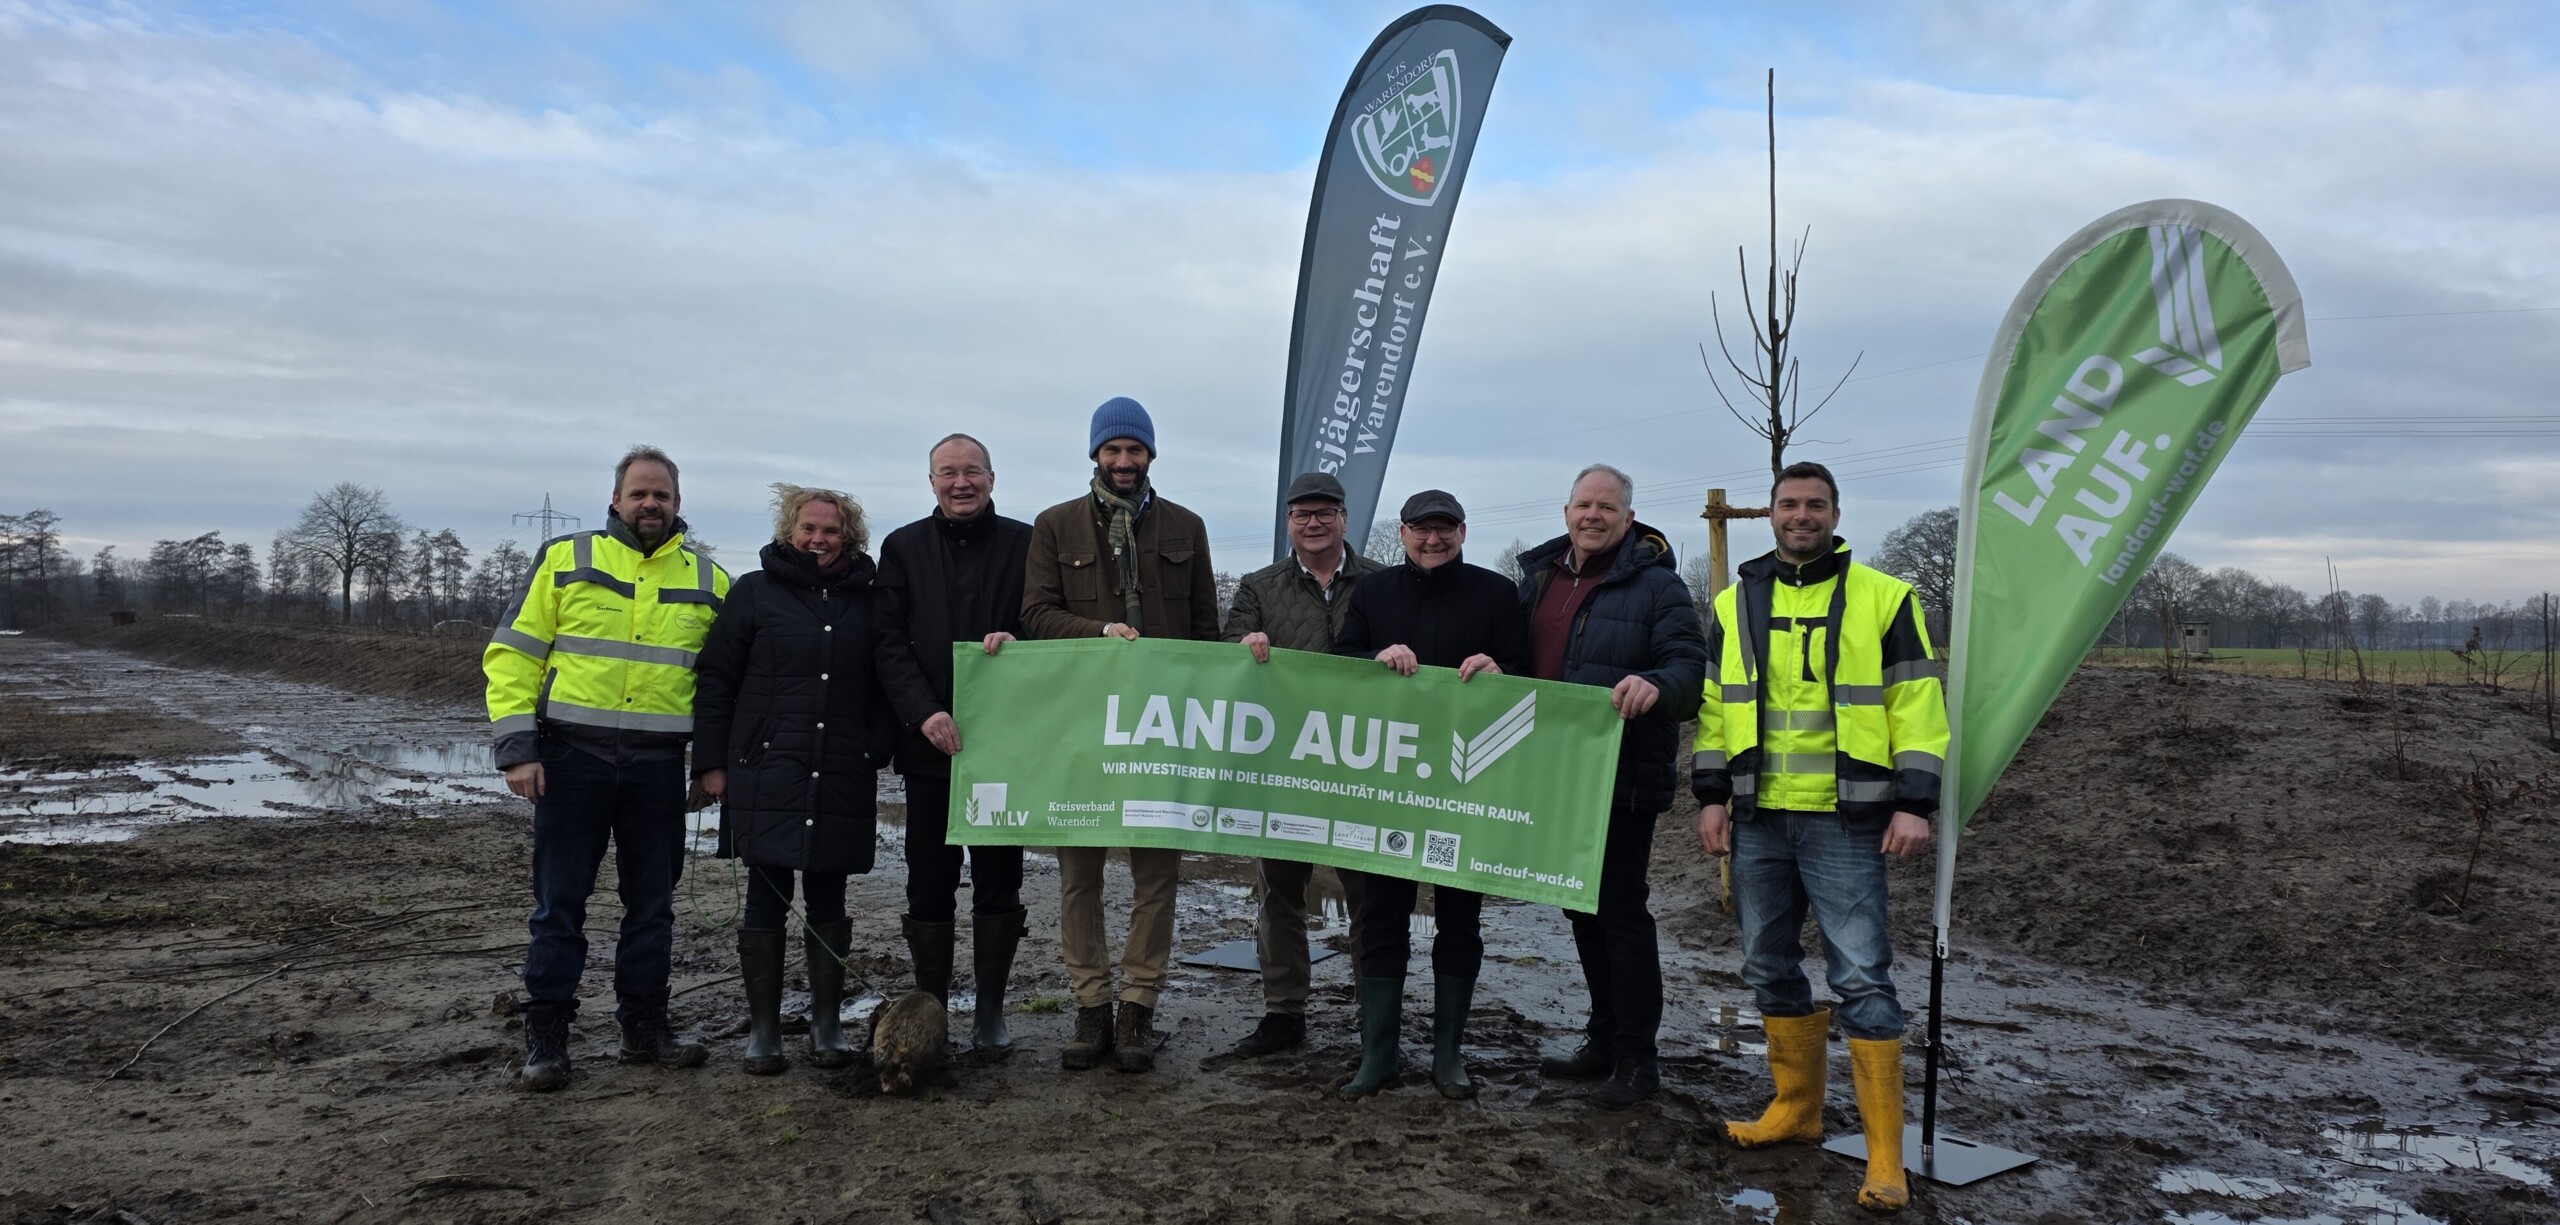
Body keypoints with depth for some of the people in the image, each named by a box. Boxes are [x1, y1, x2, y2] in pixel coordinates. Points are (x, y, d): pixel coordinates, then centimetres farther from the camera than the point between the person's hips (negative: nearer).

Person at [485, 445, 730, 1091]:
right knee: (560, 902, 2)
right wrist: (517, 746, -9)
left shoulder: (707, 580, 9)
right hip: (572, 755, -2)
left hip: (659, 765, 2)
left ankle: (644, 1025, 21)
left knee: (652, 903, 9)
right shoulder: (564, 560, 3)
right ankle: (546, 1037, 11)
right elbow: (512, 654, 0)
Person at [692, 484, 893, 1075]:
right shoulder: (754, 593, 4)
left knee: (828, 901, 8)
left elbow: (881, 689, 14)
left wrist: (875, 756, 4)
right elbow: (716, 681, 4)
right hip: (767, 776, -2)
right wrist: (711, 761, -2)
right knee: (766, 900, 2)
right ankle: (763, 1031, 11)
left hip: (843, 782, 2)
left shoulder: (865, 601, 10)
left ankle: (827, 1025, 18)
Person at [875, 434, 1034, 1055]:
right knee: (929, 887, 4)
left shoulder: (1025, 543, 6)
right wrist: (925, 713, -13)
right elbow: (890, 643, 1)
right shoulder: (904, 548, 9)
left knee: (999, 883, 4)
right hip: (930, 742, 1)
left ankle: (991, 1012, 16)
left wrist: (1016, 640, -18)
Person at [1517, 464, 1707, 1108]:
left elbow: (1690, 666, -14)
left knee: (1621, 913, -3)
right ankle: (1604, 1039, 28)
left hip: (1623, 779, -7)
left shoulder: (1656, 584, -6)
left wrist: (1656, 685, -35)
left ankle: (1636, 1058, 8)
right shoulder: (1536, 577, 12)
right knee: (1582, 910, 15)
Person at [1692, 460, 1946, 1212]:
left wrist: (1914, 804, -10)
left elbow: (1919, 708, -3)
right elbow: (1714, 707, 13)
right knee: (1770, 967, 13)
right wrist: (1712, 795, 6)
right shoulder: (1735, 604, 10)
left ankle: (1884, 1155, 1)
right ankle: (1797, 1108, 29)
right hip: (1757, 819, 5)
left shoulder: (1883, 599, -1)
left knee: (1863, 976, -6)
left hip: (1844, 821, -4)